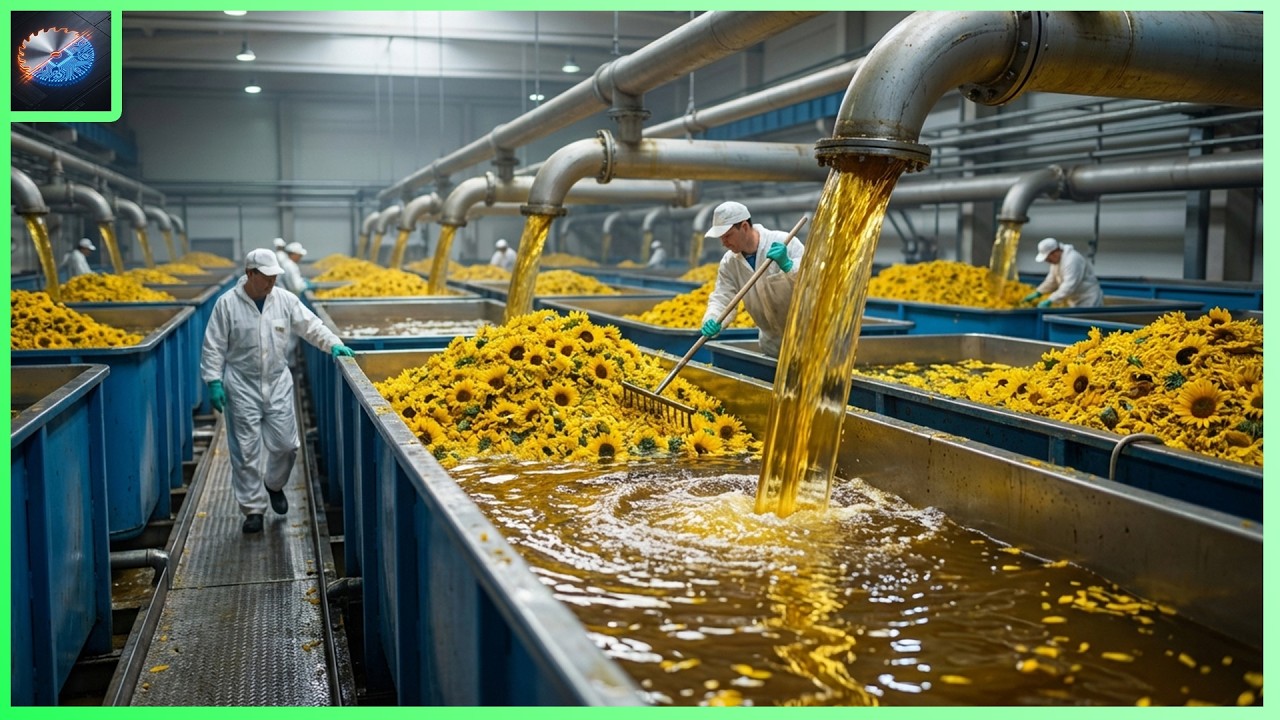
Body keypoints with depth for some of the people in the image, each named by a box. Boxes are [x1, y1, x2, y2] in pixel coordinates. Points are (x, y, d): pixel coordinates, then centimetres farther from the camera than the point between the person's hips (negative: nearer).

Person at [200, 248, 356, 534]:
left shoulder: (285, 300, 0)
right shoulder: (227, 303, -7)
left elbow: (311, 326, 4)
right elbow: (213, 347, -4)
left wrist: (334, 344, -11)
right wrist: (213, 382, -7)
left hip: (278, 382, 3)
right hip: (242, 385, -3)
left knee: (284, 443, 4)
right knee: (247, 449, 1)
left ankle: (274, 484, 34)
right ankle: (253, 508, 11)